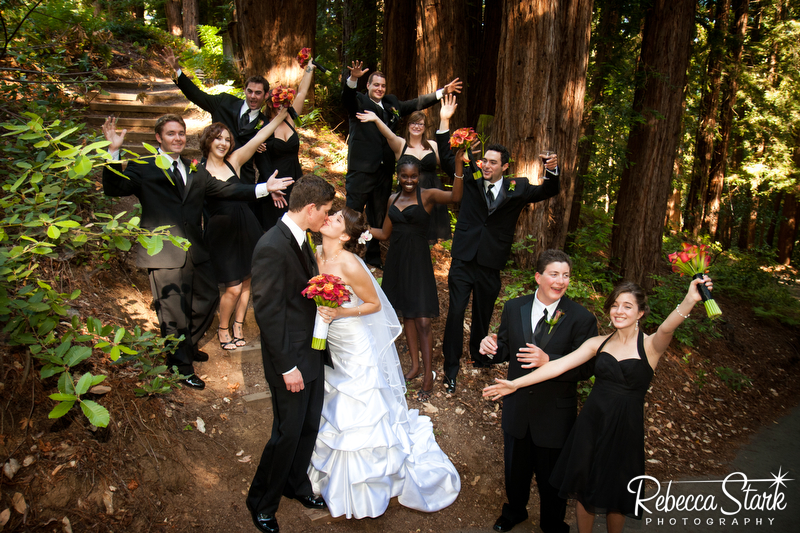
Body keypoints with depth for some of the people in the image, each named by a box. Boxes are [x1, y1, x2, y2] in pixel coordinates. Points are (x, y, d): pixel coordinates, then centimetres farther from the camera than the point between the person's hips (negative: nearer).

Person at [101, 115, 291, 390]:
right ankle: (181, 365, 26)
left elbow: (225, 189, 14)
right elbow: (113, 189, -15)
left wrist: (264, 188, 6)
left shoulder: (196, 171, 14)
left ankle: (187, 346, 45)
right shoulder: (142, 169, -3)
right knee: (174, 313, 3)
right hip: (165, 256, -6)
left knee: (209, 298, 19)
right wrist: (114, 151, -29)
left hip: (196, 252, 6)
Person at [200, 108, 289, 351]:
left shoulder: (234, 161, 3)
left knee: (247, 280, 11)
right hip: (222, 233, -4)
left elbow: (259, 137, -1)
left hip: (246, 228, 4)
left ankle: (238, 324, 32)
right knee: (234, 287, -3)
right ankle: (223, 328, 24)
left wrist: (283, 112, -3)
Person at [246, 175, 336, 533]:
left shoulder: (301, 239, 4)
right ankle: (262, 503, 31)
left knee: (310, 426, 21)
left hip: (313, 352, 8)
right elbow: (266, 312, -23)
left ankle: (296, 484, 45)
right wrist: (287, 366, -20)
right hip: (291, 359, -8)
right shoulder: (271, 247, -24)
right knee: (288, 433, 8)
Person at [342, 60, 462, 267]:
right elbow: (347, 96, -22)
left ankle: (373, 256, 28)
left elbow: (416, 103, 23)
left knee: (378, 215, 15)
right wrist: (353, 78, -43)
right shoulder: (358, 101, -1)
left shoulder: (392, 103, 16)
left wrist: (442, 92, 20)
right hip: (361, 169, -6)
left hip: (384, 170, 6)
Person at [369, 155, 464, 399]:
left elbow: (455, 195, -27)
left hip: (418, 261, -6)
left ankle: (428, 376, 8)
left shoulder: (427, 195, -7)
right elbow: (385, 233, 16)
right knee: (406, 314, 15)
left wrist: (458, 162, -35)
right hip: (397, 260, 6)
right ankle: (415, 365, 30)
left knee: (422, 321, -7)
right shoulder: (393, 199, 10)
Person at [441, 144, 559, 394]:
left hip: (490, 265, 1)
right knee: (455, 313, -3)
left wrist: (552, 172, -23)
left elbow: (547, 192, -2)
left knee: (483, 314, 17)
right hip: (463, 260, -1)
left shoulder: (517, 188, 3)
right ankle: (451, 369, 10)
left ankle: (479, 355, 42)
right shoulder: (470, 182, 3)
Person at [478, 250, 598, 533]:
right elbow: (505, 350, 2)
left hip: (555, 414, -3)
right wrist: (492, 348, -22)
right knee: (515, 467, 25)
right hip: (517, 408, 3)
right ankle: (515, 510, 56)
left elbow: (585, 367, -18)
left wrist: (548, 361, -34)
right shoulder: (514, 308, -6)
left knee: (551, 476, 19)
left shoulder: (581, 318, -16)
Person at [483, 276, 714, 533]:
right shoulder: (599, 343, 1)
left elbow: (667, 328, -30)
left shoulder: (650, 345, -8)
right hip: (590, 425, 3)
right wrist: (516, 383, -11)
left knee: (615, 496, 14)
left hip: (625, 430, -3)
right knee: (584, 489, 15)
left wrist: (689, 301, -52)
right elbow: (560, 365, -5)